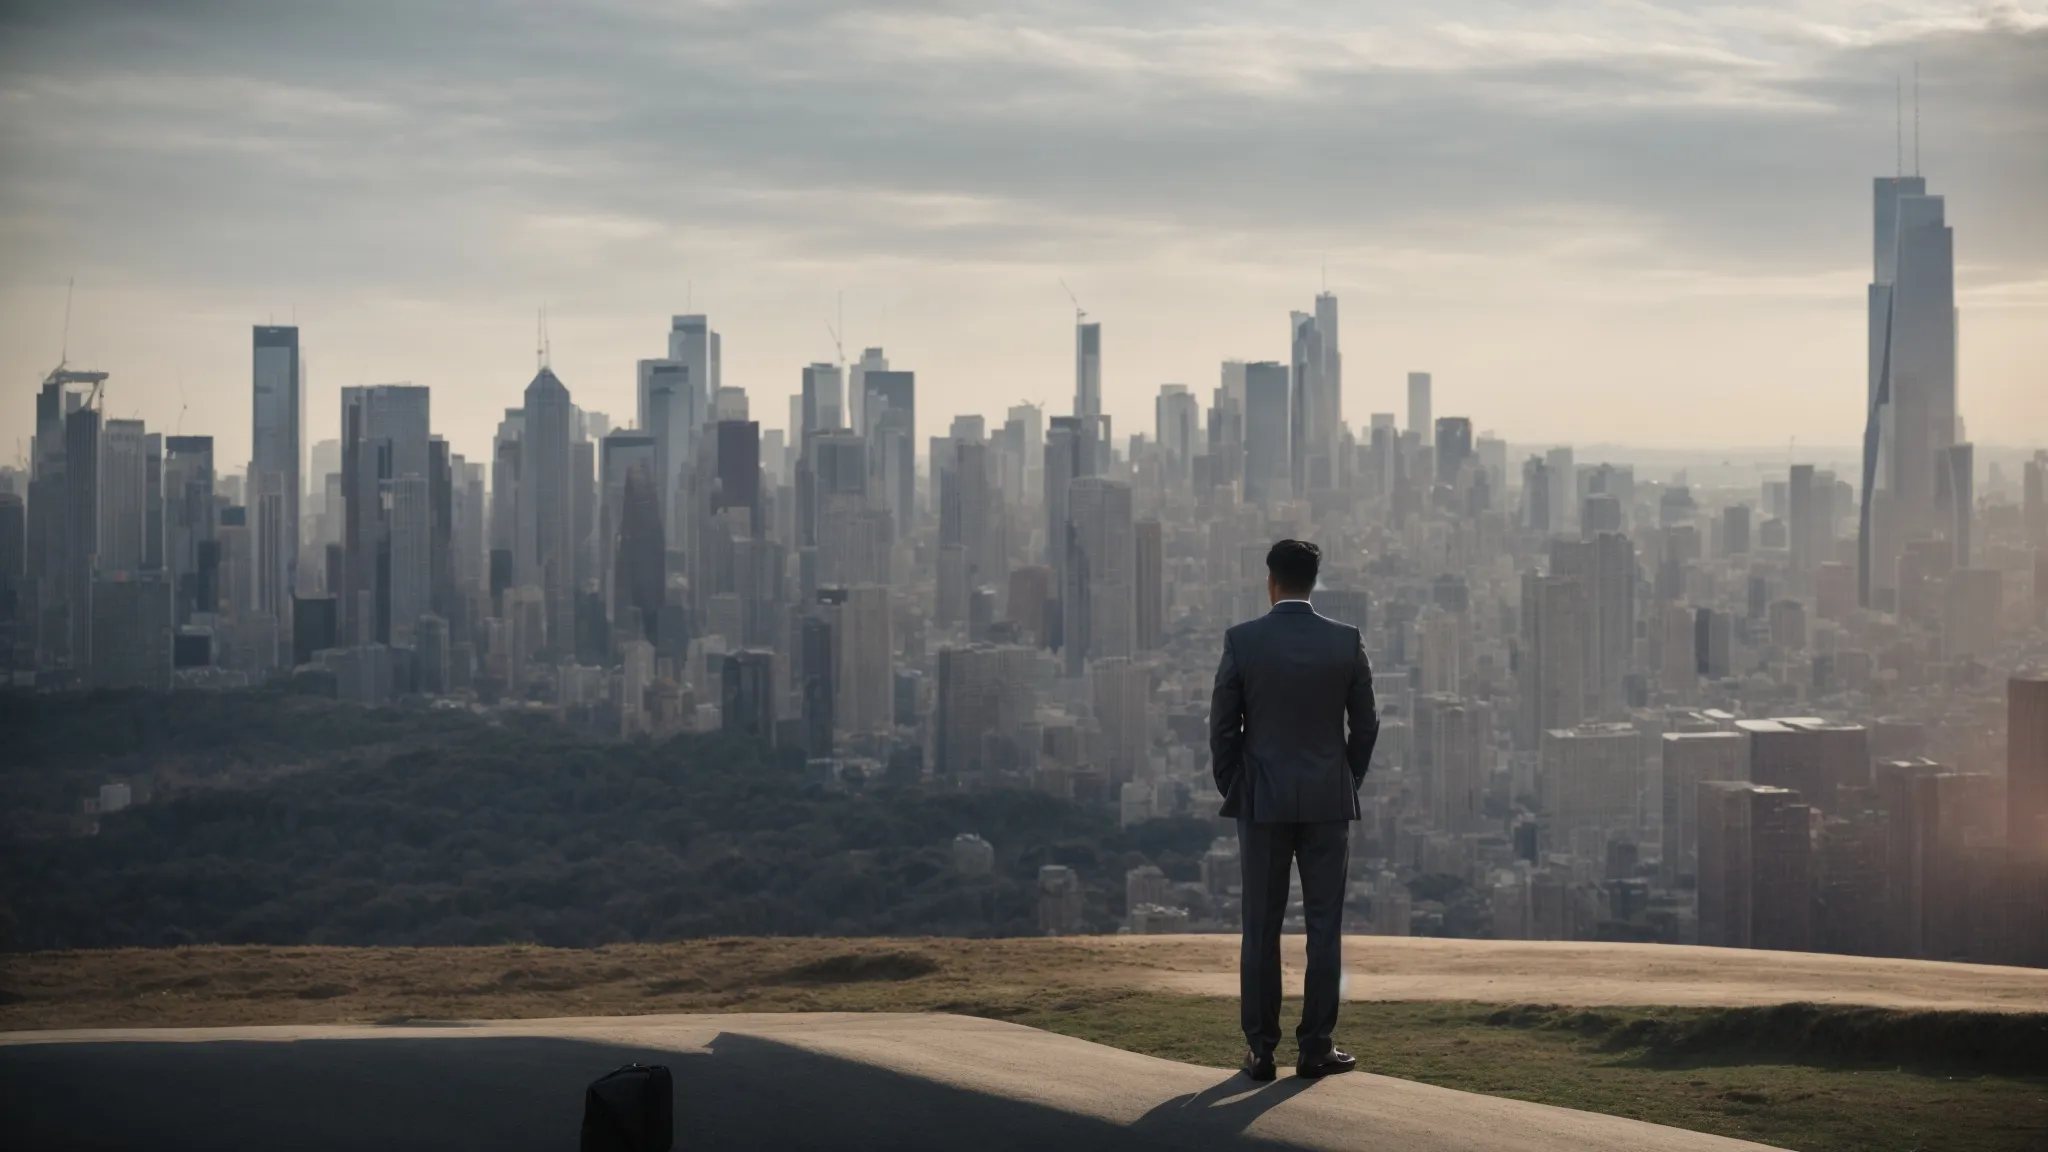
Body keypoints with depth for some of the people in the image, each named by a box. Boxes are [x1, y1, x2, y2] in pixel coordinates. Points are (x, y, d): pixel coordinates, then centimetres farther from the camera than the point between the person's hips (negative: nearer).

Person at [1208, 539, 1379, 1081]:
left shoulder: (1242, 640, -6)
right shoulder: (1347, 642, -2)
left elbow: (1223, 726, -2)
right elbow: (1365, 724, 3)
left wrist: (1231, 791, 10)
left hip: (1263, 801, 0)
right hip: (1328, 802, 0)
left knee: (1262, 928, 4)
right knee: (1324, 926, 4)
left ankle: (1260, 1049, 5)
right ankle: (1316, 1047, 4)